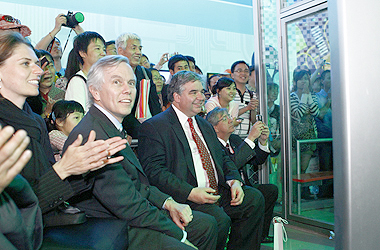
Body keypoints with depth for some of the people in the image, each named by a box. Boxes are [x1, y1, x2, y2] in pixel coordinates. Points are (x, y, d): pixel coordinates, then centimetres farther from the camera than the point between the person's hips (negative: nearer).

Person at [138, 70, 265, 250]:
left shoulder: (205, 125, 22)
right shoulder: (153, 127, -5)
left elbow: (223, 157, 22)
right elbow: (153, 170, -14)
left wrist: (234, 180, 0)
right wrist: (189, 193, -23)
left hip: (218, 192, 8)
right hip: (183, 198, -7)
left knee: (254, 198, -9)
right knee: (219, 219, -29)